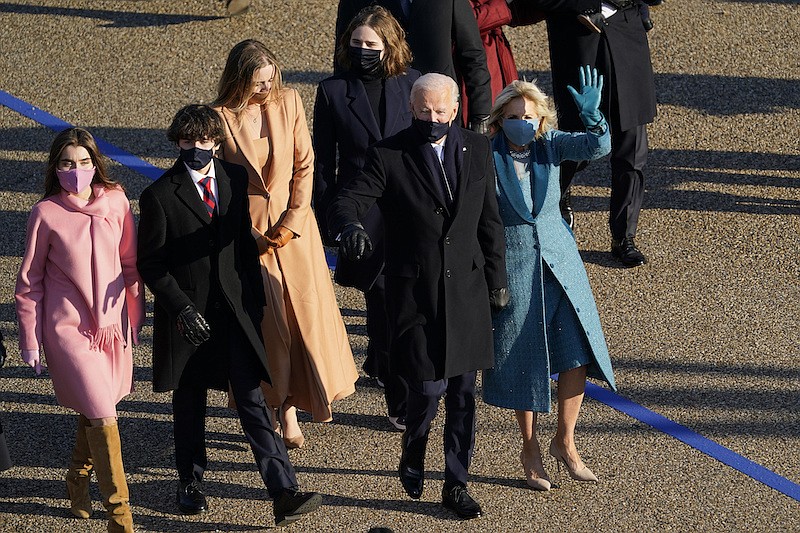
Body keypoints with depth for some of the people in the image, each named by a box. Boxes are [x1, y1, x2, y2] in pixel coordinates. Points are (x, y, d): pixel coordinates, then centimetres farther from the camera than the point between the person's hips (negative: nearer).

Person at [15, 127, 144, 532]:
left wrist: (135, 316, 13)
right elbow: (29, 282, 0)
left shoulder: (116, 202, -1)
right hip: (69, 327, -4)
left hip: (112, 324, 4)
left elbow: (130, 263, 10)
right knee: (102, 417, -9)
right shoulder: (46, 214, -9)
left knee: (94, 411, 15)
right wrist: (30, 342, 2)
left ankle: (78, 482, 41)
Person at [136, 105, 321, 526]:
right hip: (187, 314, -2)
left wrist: (256, 296, 8)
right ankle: (190, 483, 33)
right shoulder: (160, 196, -8)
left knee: (253, 401, -4)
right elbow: (149, 263, -7)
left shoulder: (237, 179, 3)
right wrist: (182, 308, -15)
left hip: (235, 312, 2)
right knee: (189, 402, 13)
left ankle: (284, 494, -9)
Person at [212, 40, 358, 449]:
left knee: (309, 311, 5)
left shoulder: (288, 102, -3)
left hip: (293, 224, 2)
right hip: (249, 228, -2)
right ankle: (285, 408, 10)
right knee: (267, 319, 0)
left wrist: (291, 223, -6)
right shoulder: (221, 117, -10)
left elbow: (304, 166, 2)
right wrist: (250, 235, -9)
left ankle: (317, 391, 28)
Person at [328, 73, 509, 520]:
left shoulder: (477, 149, 5)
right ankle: (412, 459, 25)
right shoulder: (389, 156, -7)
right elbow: (345, 203, -15)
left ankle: (457, 484, 19)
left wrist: (497, 279, 13)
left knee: (463, 392, 6)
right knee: (428, 388, -5)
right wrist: (351, 227, -39)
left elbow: (489, 220, 12)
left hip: (466, 289, 3)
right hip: (415, 293, -3)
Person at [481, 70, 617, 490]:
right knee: (522, 359, 8)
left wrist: (592, 116, -38)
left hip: (557, 258, 3)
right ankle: (530, 449, 25)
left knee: (577, 352, 1)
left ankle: (564, 441, 19)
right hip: (511, 265, -3)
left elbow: (597, 147, -19)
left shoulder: (550, 144, -4)